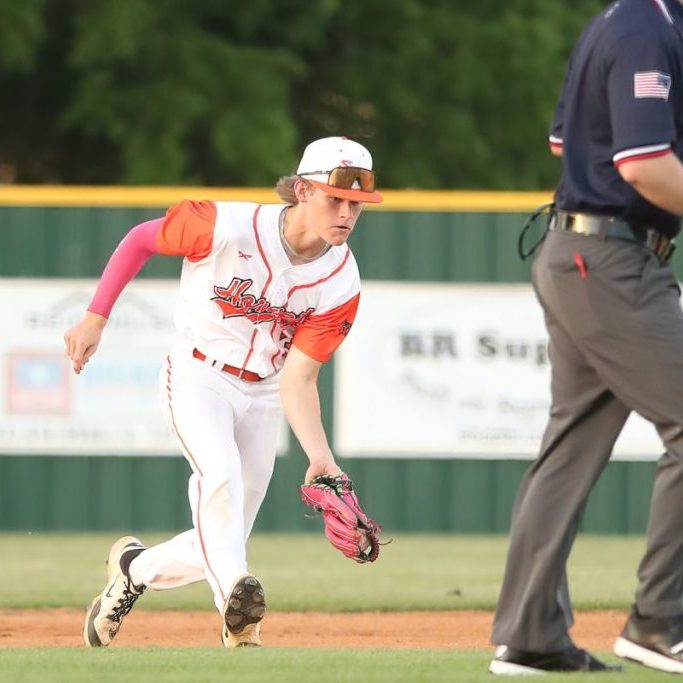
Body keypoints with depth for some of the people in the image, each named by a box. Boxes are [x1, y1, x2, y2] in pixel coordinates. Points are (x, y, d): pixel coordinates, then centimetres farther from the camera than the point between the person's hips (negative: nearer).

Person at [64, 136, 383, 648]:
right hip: (198, 376, -4)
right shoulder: (229, 227, -23)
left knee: (218, 546, 6)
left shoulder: (342, 283, -14)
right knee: (220, 474, -32)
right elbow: (140, 239, -8)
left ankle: (134, 568, 34)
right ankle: (235, 600, -41)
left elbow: (298, 379, -16)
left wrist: (319, 454, -29)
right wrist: (96, 318, -9)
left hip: (263, 395, 4)